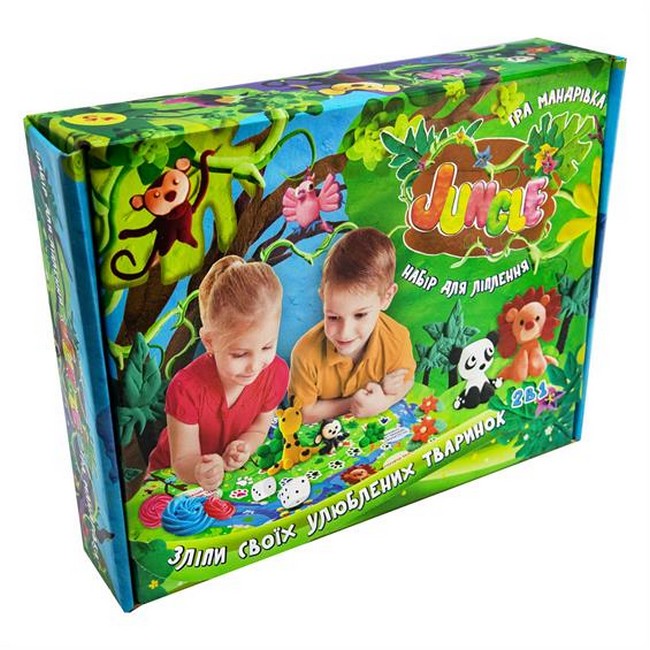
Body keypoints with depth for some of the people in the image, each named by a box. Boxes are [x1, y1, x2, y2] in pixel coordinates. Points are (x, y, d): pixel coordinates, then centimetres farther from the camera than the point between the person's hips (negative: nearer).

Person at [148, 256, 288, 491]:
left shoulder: (277, 373, -19)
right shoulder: (186, 389, -32)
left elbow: (258, 428, -3)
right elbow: (182, 462, -22)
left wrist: (241, 449, -26)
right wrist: (200, 471, -46)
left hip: (231, 470, 2)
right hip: (174, 476, -2)